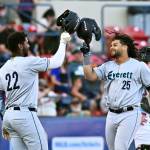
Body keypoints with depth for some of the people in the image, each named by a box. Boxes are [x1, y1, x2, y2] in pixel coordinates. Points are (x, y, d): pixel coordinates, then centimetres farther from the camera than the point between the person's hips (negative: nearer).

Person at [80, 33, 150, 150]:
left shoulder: (139, 66, -2)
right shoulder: (108, 66, 13)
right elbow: (90, 76, 4)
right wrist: (86, 55, -3)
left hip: (129, 114, -6)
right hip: (111, 114, 6)